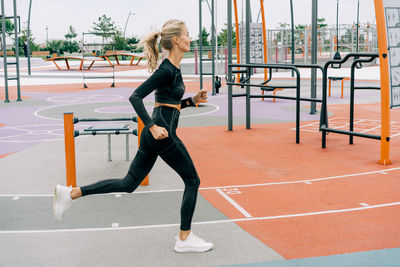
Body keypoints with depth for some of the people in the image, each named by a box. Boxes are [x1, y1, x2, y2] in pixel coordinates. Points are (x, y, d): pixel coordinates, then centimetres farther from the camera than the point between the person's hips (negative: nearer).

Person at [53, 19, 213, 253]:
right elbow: (136, 97, -20)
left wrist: (193, 100, 14)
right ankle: (185, 239, 12)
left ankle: (70, 193, 10)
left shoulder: (174, 69, 16)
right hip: (162, 133, -9)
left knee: (129, 184, 11)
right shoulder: (167, 70, -13)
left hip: (154, 135, 9)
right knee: (192, 181, 4)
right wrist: (153, 126, -25)